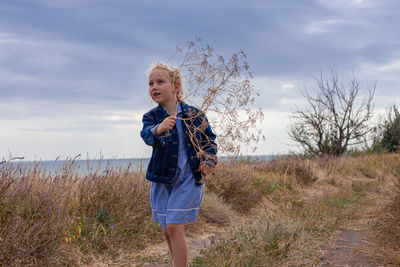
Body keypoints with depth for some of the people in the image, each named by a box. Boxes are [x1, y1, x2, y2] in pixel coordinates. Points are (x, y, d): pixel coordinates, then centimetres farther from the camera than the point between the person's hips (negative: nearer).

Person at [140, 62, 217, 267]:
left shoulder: (194, 114, -4)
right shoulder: (151, 117, -3)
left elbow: (209, 139, 10)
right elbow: (146, 135, -26)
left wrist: (208, 160, -7)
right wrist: (159, 129, -48)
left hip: (188, 179, -3)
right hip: (162, 179, 3)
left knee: (174, 227, -12)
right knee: (167, 231, 11)